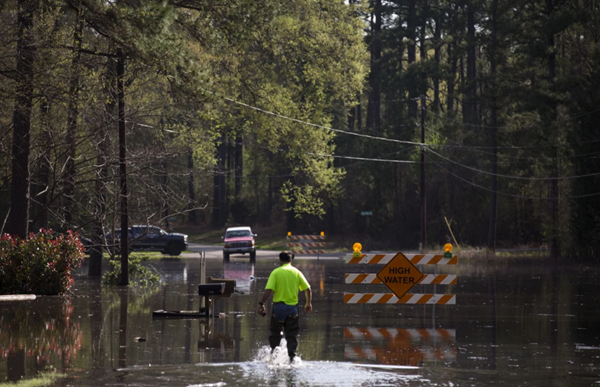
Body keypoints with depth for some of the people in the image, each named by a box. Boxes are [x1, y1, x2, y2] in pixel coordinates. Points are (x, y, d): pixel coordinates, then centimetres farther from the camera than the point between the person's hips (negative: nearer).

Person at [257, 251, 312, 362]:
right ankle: (292, 356, -2)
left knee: (275, 332, 13)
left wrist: (261, 304, -9)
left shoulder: (276, 272, -5)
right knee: (291, 335, 7)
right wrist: (308, 303, 15)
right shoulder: (297, 272, 4)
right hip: (293, 306, 2)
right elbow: (308, 289, 3)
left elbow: (268, 290, -14)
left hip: (279, 305, -2)